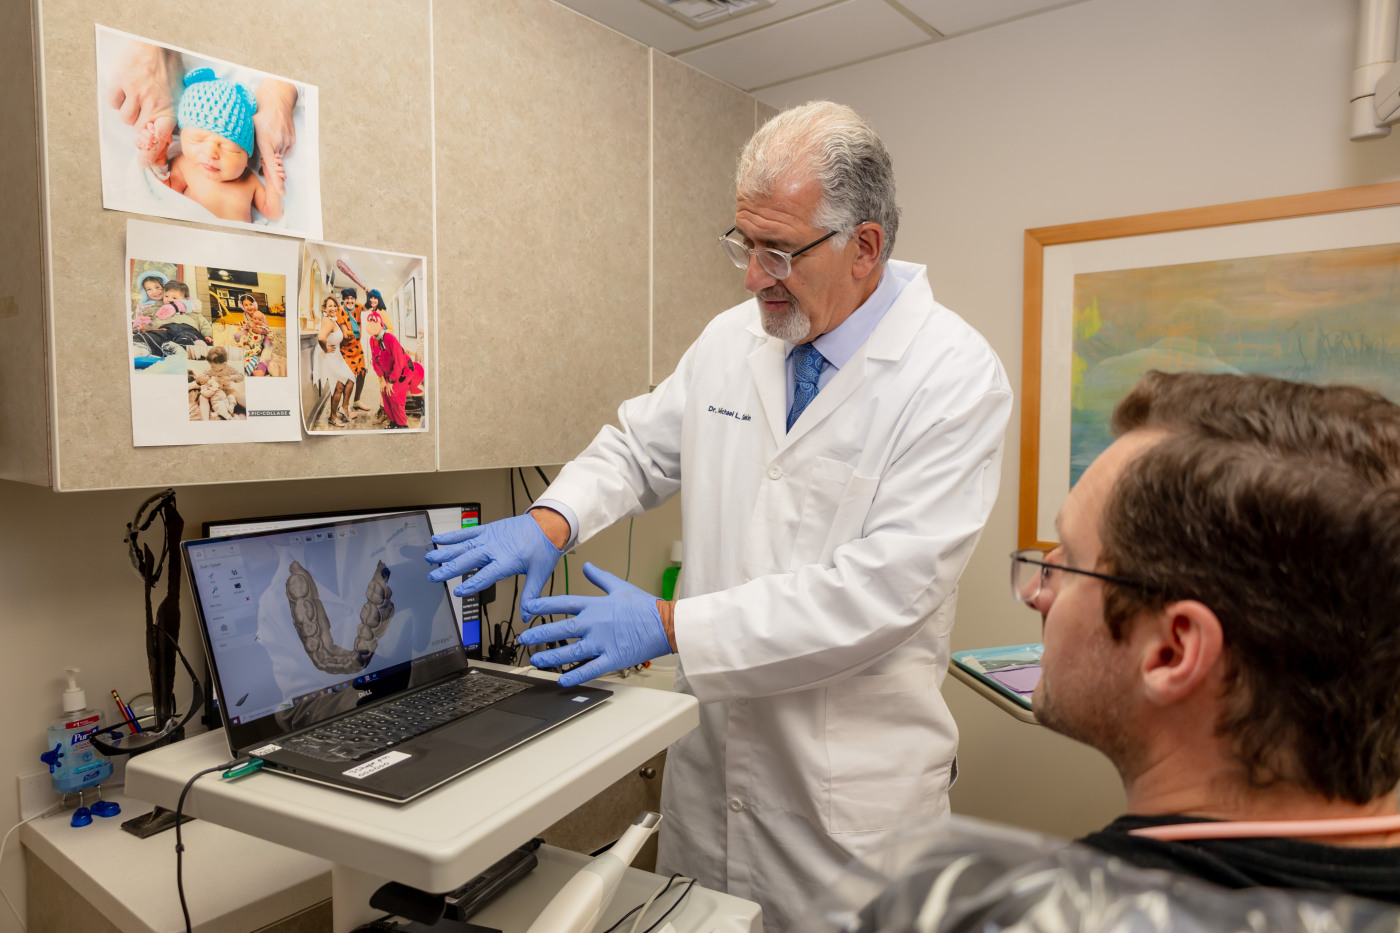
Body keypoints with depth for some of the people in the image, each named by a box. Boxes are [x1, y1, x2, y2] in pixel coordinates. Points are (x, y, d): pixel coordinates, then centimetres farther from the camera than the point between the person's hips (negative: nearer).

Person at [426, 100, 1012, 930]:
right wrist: (550, 521, -10)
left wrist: (671, 626, -25)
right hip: (712, 746, 5)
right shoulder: (733, 340, 1)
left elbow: (884, 586, -23)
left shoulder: (956, 378, -17)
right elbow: (640, 448, 10)